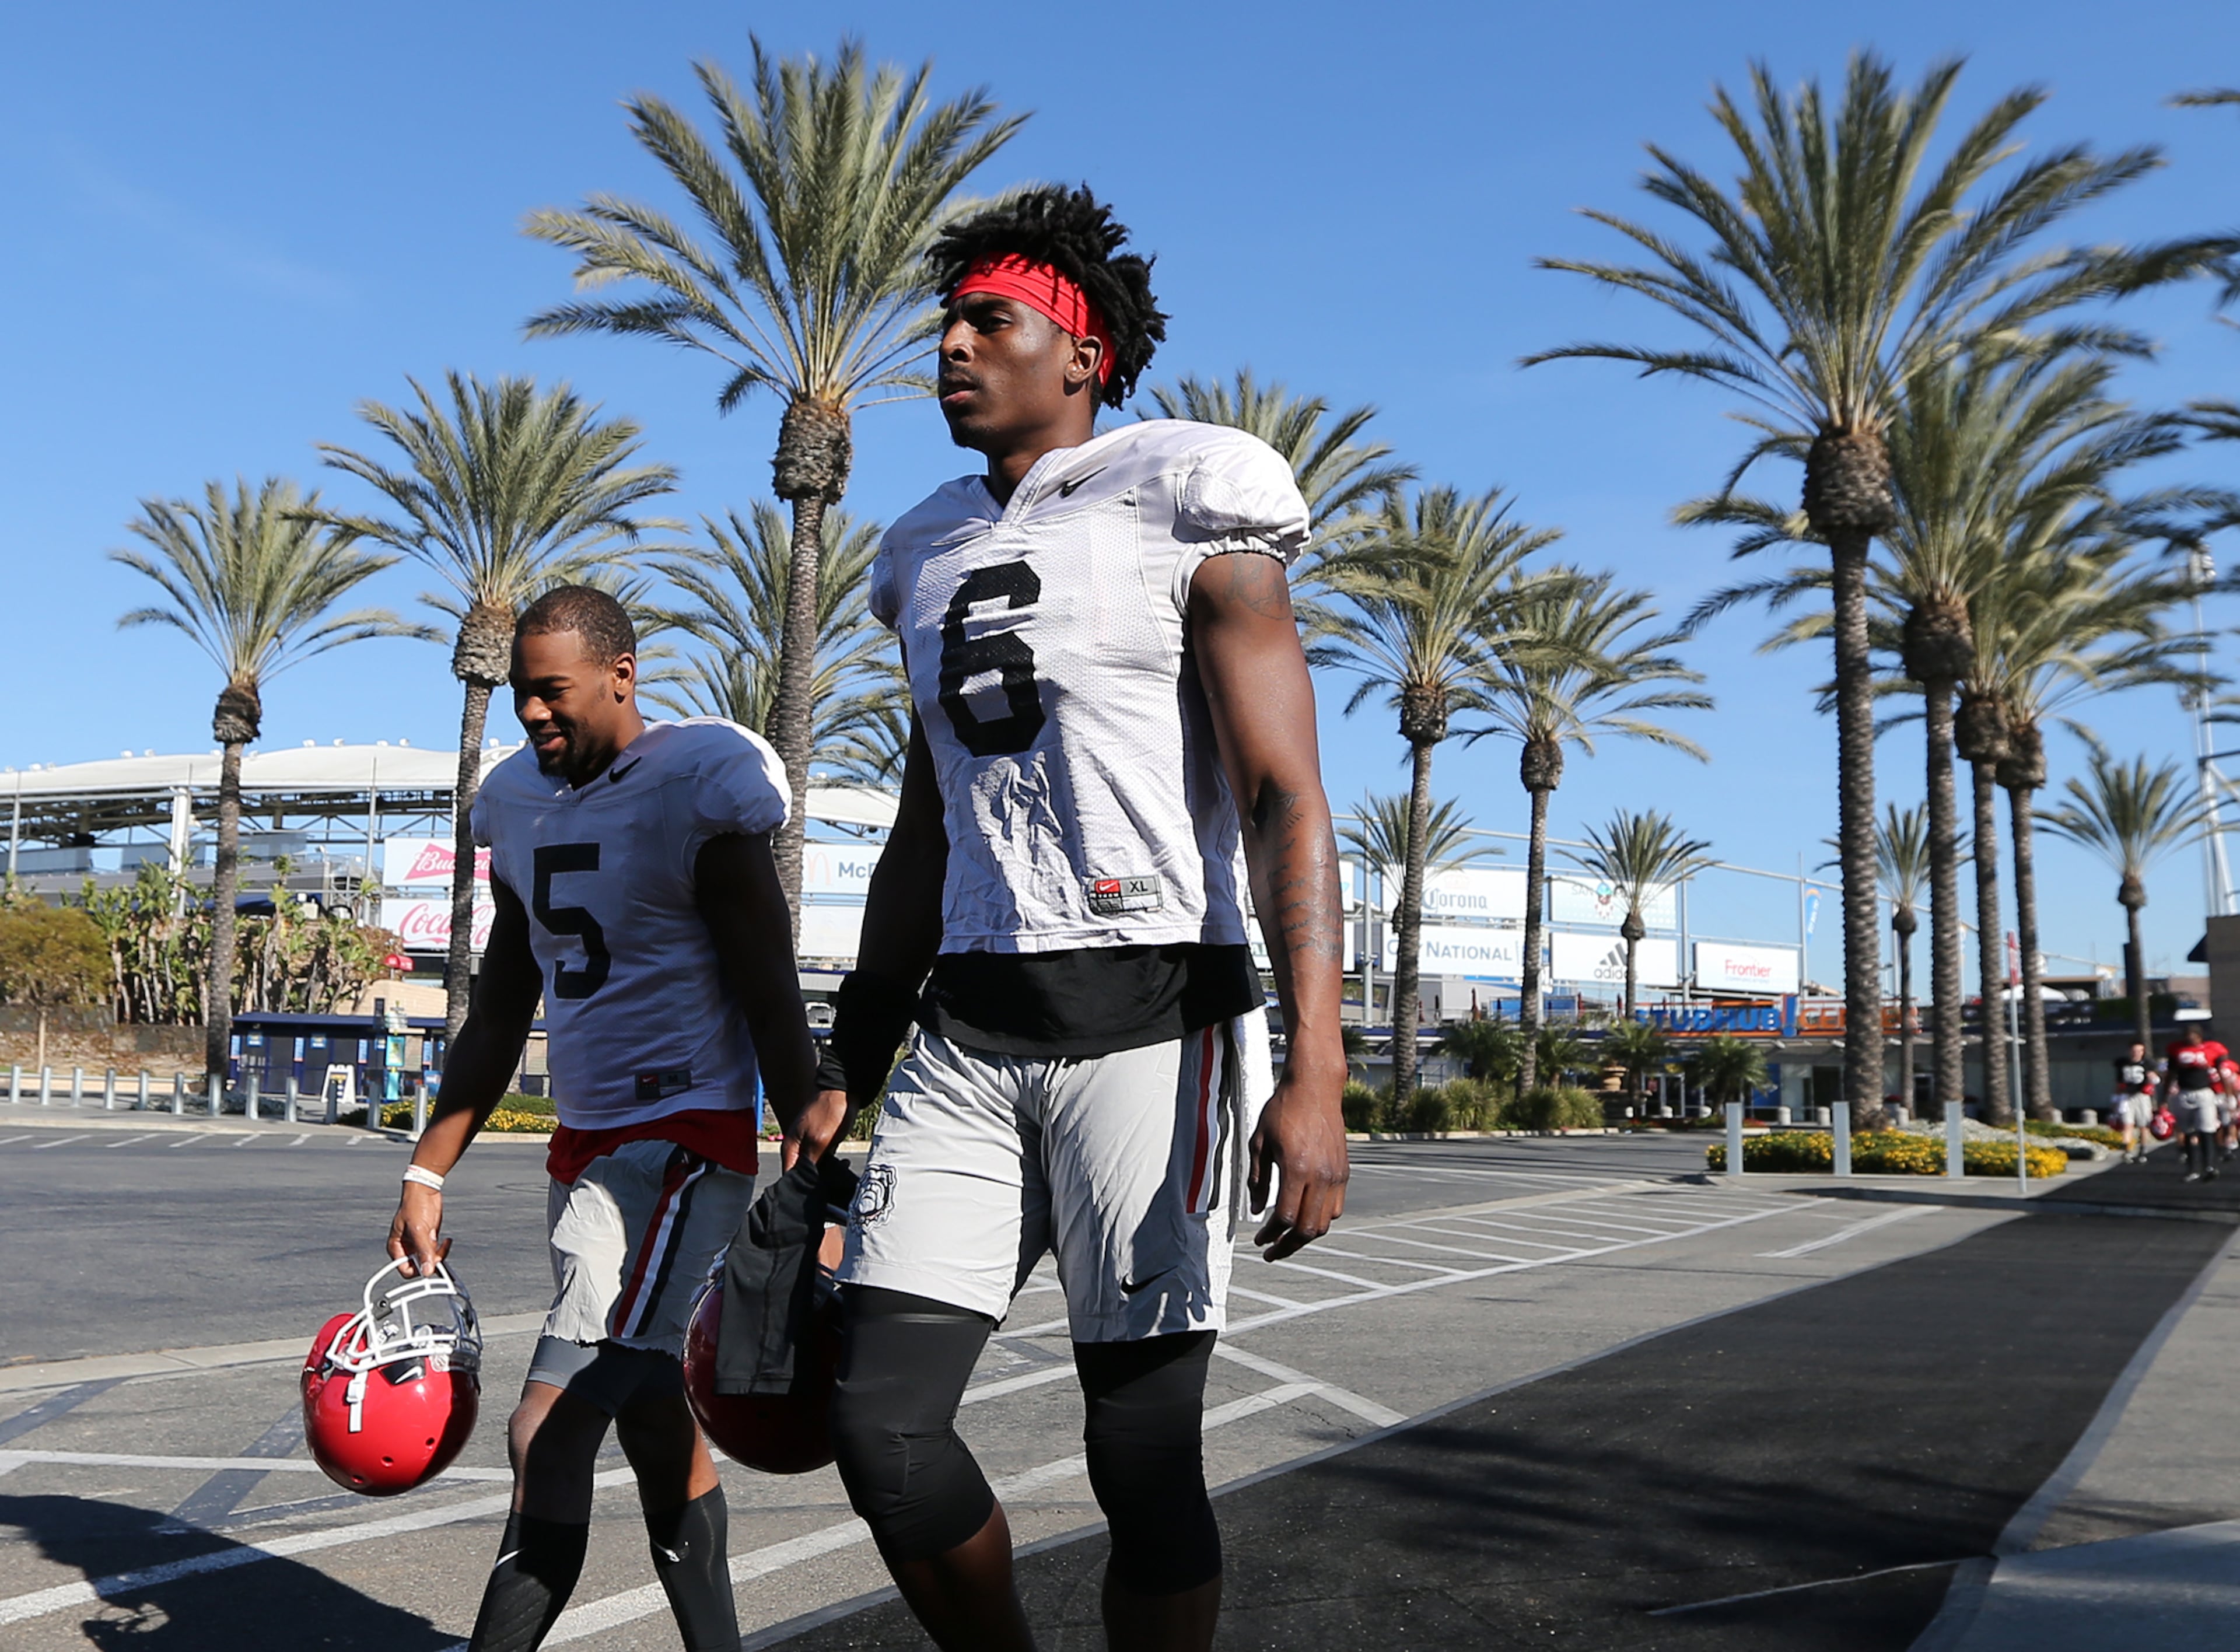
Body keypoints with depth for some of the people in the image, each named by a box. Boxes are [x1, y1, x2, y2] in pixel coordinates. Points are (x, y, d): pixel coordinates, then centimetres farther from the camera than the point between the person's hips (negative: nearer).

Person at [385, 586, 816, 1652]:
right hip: (584, 1142, 8)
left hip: (684, 1141, -8)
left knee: (550, 1433, -15)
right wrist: (427, 1174, 14)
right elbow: (499, 1018, 17)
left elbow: (771, 1006, -13)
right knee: (652, 1421, 15)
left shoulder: (695, 789, -12)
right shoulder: (520, 802, 11)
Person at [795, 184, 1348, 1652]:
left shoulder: (1187, 521, -1)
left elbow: (1287, 807, -10)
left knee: (1143, 1452, -1)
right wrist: (849, 1073, 18)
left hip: (1149, 1023, -6)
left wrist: (1313, 1076, -21)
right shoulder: (937, 555, 19)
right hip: (969, 1034, 6)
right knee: (882, 1418, -1)